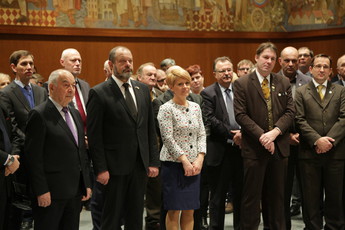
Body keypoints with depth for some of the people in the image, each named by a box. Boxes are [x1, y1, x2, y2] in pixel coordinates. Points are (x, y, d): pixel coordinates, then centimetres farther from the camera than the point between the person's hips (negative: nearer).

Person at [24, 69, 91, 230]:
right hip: (51, 193, -7)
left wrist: (86, 184, 14)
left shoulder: (75, 114, 15)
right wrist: (41, 191, -17)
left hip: (76, 191, 7)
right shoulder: (39, 115, -10)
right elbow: (33, 157, -14)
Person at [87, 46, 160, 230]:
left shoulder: (143, 89, 10)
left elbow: (150, 129, 11)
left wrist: (153, 161, 6)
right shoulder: (99, 93, -7)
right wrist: (100, 168, -13)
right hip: (115, 166, -5)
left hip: (140, 165, 5)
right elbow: (94, 136, -9)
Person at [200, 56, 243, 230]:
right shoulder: (208, 93, -2)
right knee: (218, 196, 6)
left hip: (241, 148, 3)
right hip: (220, 152, -3)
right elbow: (211, 120, -11)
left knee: (240, 194, 11)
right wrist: (232, 135, -14)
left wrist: (243, 132, -14)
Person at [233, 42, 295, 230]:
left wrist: (274, 132, -13)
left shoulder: (284, 83, 9)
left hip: (279, 147, 4)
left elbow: (290, 112, 3)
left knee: (277, 195, 12)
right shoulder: (242, 84, -2)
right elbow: (240, 115, -9)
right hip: (254, 148, -4)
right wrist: (261, 136, -16)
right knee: (251, 195, 2)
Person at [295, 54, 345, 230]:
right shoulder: (301, 92, 8)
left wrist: (329, 141, -12)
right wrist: (317, 140, -14)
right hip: (309, 152, -1)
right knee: (311, 198, 5)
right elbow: (300, 121, -2)